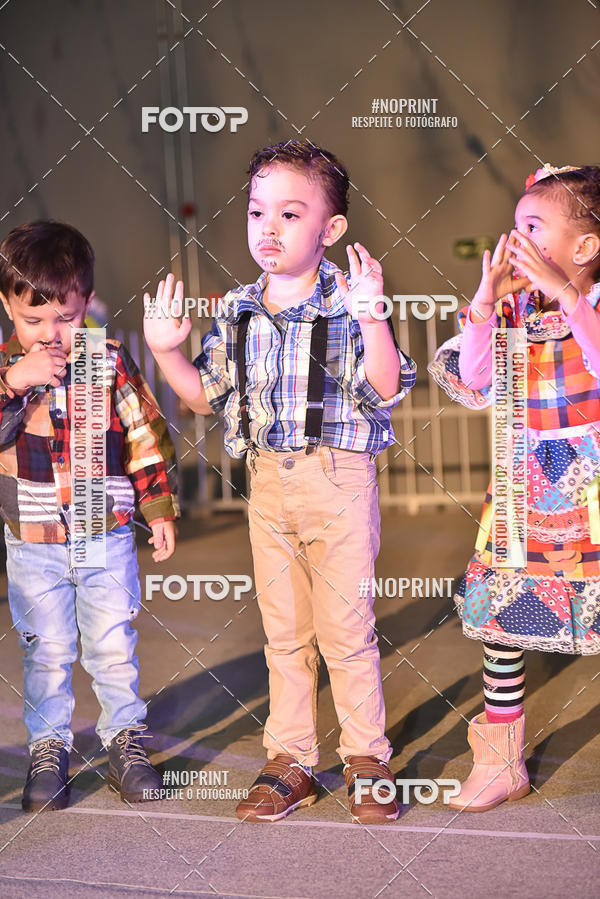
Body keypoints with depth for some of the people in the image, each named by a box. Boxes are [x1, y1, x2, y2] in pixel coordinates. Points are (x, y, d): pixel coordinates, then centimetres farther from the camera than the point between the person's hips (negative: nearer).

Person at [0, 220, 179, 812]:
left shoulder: (111, 363, -3)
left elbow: (147, 437, 3)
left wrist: (159, 509, 4)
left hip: (108, 538, 0)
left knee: (114, 647, 8)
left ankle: (125, 741, 24)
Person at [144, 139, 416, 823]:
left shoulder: (349, 301, -9)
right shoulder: (236, 310, 6)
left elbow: (386, 389, -17)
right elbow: (207, 396, 12)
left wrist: (371, 316, -28)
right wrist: (165, 350, -1)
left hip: (338, 478, -4)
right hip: (268, 481, 5)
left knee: (346, 629, 2)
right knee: (283, 632, 12)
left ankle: (366, 758, 19)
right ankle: (290, 761, 23)